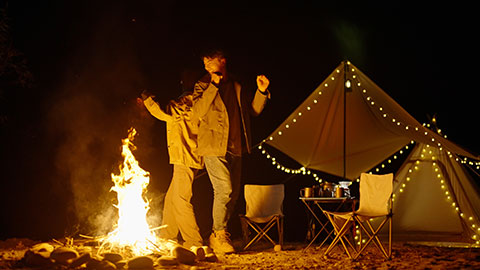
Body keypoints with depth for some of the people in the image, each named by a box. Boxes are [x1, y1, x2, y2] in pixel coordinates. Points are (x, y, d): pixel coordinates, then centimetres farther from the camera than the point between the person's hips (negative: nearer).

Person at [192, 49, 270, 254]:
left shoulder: (236, 87, 15)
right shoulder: (203, 85, 1)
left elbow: (252, 111, 21)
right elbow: (199, 111, -15)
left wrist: (261, 92, 6)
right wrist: (214, 85, -18)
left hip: (235, 148, 6)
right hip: (214, 147, -6)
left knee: (232, 194, 9)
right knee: (224, 190, -15)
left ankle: (217, 236, 20)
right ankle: (219, 236, -3)